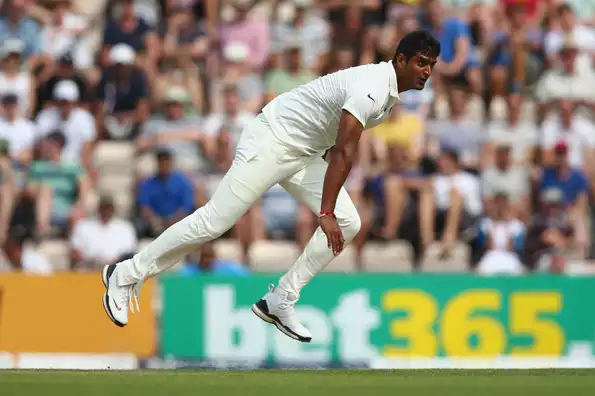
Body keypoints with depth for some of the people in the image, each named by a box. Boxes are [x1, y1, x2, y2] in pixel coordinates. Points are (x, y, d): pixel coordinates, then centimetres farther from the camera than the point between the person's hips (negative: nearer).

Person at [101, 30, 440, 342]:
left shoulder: (390, 91, 7)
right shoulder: (372, 88, -25)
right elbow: (344, 153, -30)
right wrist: (326, 214, -32)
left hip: (305, 154, 10)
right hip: (272, 141, -10)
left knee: (349, 224, -2)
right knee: (214, 222, -10)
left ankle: (280, 302, 3)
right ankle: (126, 275, 2)